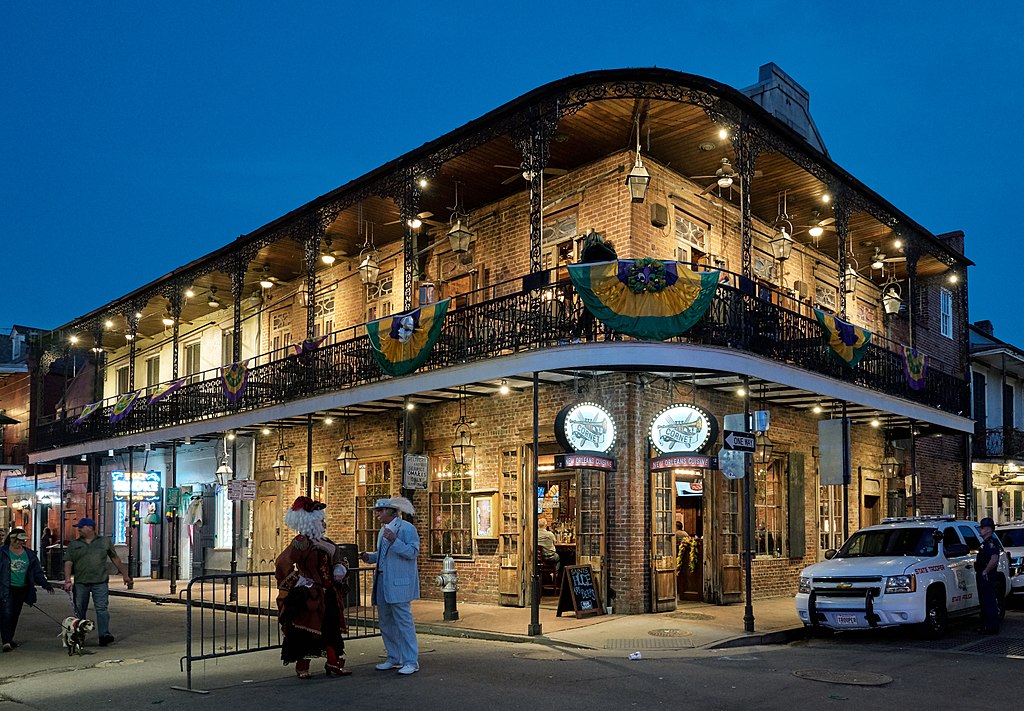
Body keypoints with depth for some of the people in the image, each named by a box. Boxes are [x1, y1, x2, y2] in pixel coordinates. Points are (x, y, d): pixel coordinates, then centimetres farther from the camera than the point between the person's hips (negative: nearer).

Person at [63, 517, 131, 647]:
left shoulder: (105, 541, 9)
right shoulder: (74, 544, 10)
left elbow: (115, 559, 15)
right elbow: (68, 563, 3)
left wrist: (125, 575, 15)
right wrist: (68, 580, -11)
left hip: (100, 582, -2)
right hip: (80, 583, 2)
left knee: (102, 608, -10)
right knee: (79, 610, 7)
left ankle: (104, 635, -14)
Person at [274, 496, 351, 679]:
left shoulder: (324, 542, 11)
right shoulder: (301, 542, -15)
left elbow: (338, 559, 25)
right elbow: (282, 563, -24)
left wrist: (340, 569, 5)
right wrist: (294, 582, -17)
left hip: (328, 595, 8)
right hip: (309, 596, -8)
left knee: (332, 628, 11)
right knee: (305, 631, 0)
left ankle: (333, 663, 21)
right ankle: (302, 668, 12)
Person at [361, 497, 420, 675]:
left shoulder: (407, 528, -9)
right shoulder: (383, 530, 18)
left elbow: (413, 552, -18)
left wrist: (394, 540, -27)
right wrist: (370, 557, 10)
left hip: (399, 583, -9)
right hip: (383, 582, 9)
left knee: (403, 621, -7)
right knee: (385, 622, 13)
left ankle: (411, 662, -1)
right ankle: (394, 658, 24)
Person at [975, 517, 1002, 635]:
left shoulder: (991, 543, -15)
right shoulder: (985, 543, 17)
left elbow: (994, 560, -28)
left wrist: (985, 571, -22)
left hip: (987, 576, -11)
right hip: (982, 577, 11)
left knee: (990, 602, -7)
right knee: (984, 602, 15)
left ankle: (993, 627, -5)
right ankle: (985, 625, 21)